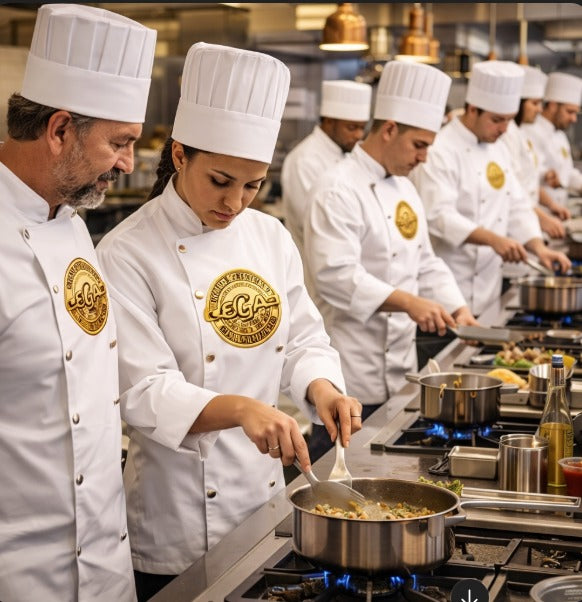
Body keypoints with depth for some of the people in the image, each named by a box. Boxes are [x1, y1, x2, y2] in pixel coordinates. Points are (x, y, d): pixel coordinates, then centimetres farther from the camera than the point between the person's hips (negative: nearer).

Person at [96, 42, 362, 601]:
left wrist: (321, 388, -13)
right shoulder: (127, 254, -14)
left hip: (264, 493, 6)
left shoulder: (270, 236, 3)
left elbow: (303, 340, 9)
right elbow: (144, 393, -21)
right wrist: (240, 409, -36)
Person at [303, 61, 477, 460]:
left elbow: (424, 262, 21)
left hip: (399, 367, 9)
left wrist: (456, 309, 6)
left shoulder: (403, 188, 15)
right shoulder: (339, 190, -15)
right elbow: (335, 275, -25)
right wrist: (408, 302, -31)